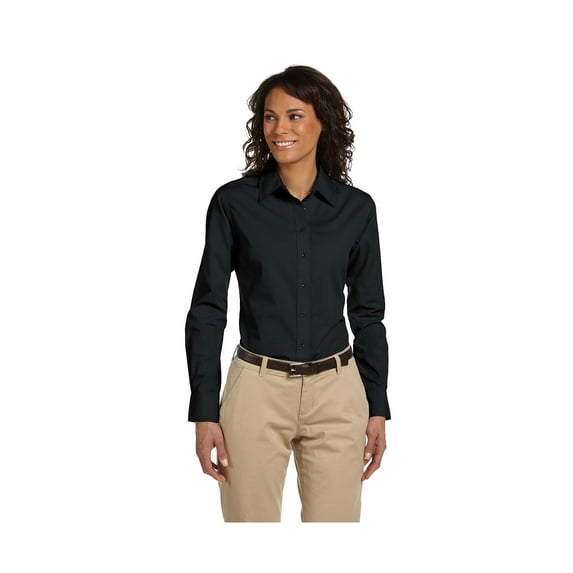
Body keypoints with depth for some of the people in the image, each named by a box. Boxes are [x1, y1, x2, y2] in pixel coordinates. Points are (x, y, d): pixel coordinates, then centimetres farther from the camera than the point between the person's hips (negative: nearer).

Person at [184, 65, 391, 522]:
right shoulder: (234, 202, -3)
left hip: (336, 395, 2)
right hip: (258, 391, -1)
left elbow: (367, 314, 7)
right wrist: (205, 413, -7)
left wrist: (378, 408, 4)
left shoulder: (356, 208, 2)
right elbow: (207, 309, -2)